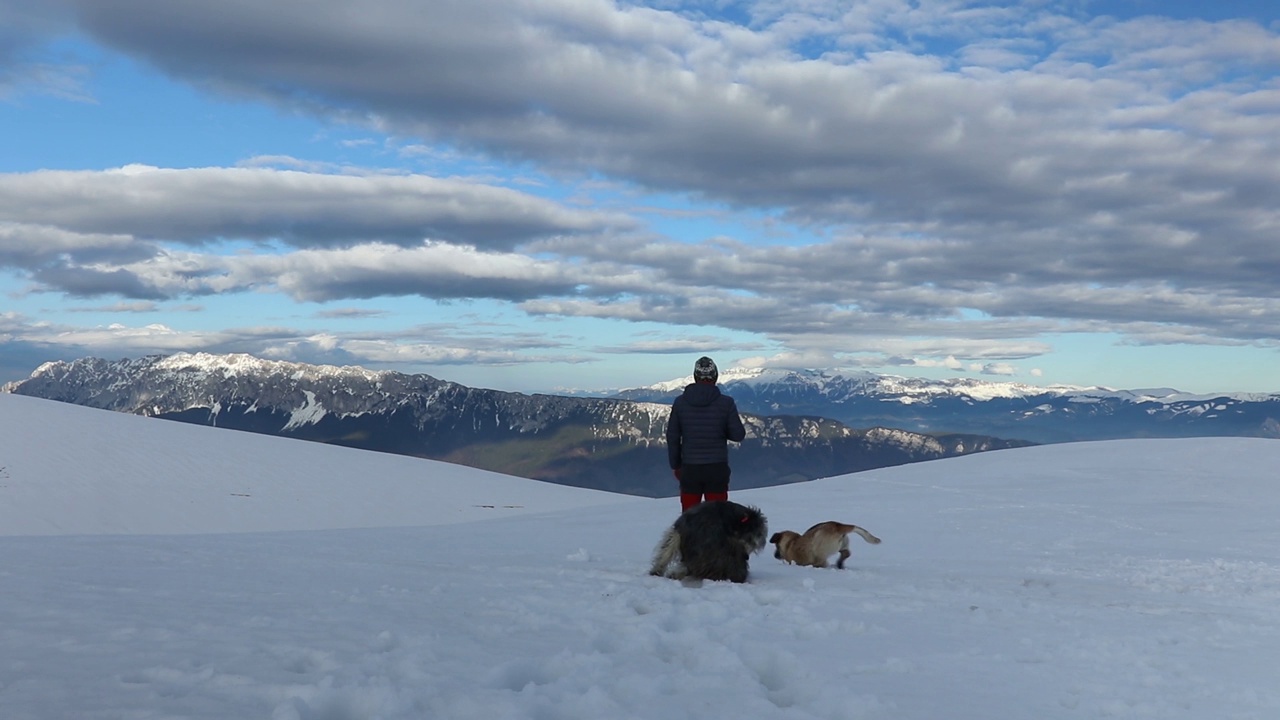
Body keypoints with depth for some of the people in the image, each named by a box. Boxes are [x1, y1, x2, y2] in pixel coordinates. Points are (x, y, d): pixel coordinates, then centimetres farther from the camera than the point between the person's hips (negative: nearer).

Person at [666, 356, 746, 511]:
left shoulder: (680, 402, -3)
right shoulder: (726, 402, -8)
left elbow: (672, 437, 2)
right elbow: (738, 435, -5)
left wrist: (675, 465, 13)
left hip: (690, 469, 1)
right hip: (717, 468, -1)